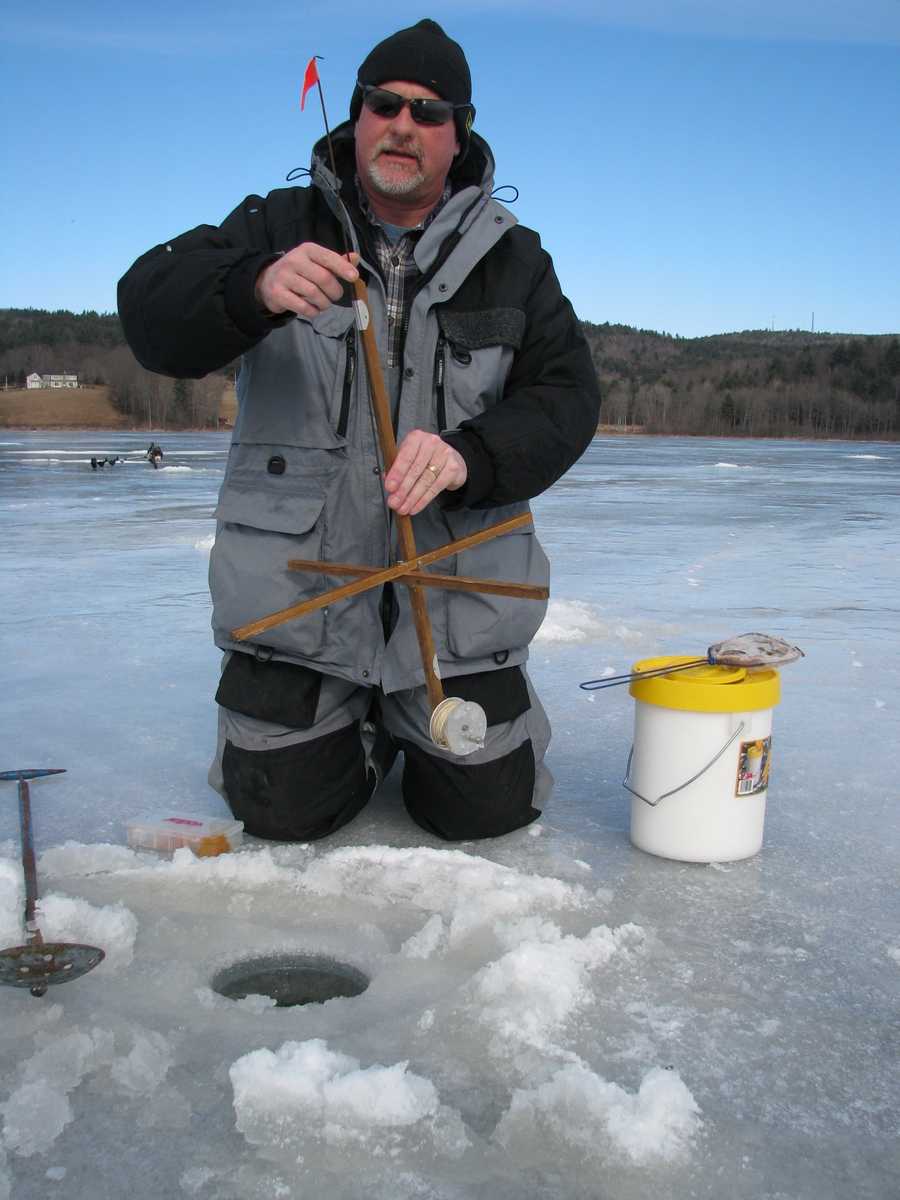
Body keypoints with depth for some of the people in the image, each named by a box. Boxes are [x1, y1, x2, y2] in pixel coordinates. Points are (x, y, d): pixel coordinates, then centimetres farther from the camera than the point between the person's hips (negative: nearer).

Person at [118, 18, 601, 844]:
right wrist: (255, 287, -36)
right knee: (283, 811, 4)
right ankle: (359, 727, 36)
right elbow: (149, 305, -13)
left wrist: (470, 454, -26)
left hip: (458, 597, 1)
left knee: (487, 809, 5)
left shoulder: (512, 259, 4)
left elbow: (566, 397, -5)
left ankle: (417, 721, 37)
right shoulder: (278, 227, 1)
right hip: (298, 586, 0)